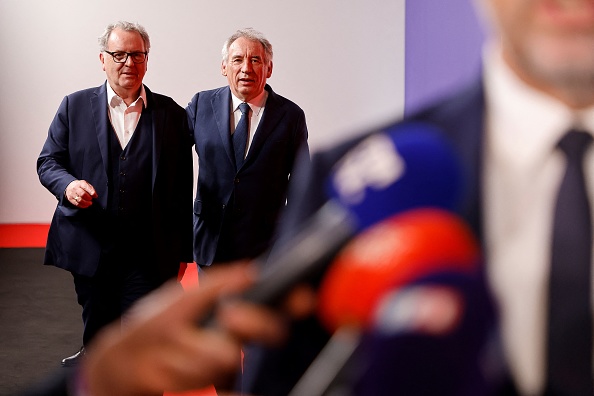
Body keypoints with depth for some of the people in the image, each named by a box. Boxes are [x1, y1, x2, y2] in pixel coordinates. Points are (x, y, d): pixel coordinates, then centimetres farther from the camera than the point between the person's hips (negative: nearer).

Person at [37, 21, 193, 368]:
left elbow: (182, 189, 4)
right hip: (90, 250, 2)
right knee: (97, 336, 17)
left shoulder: (172, 114, 3)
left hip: (149, 256, -1)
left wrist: (181, 252, 4)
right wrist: (68, 185, -18)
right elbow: (48, 162, 6)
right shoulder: (74, 106, 5)